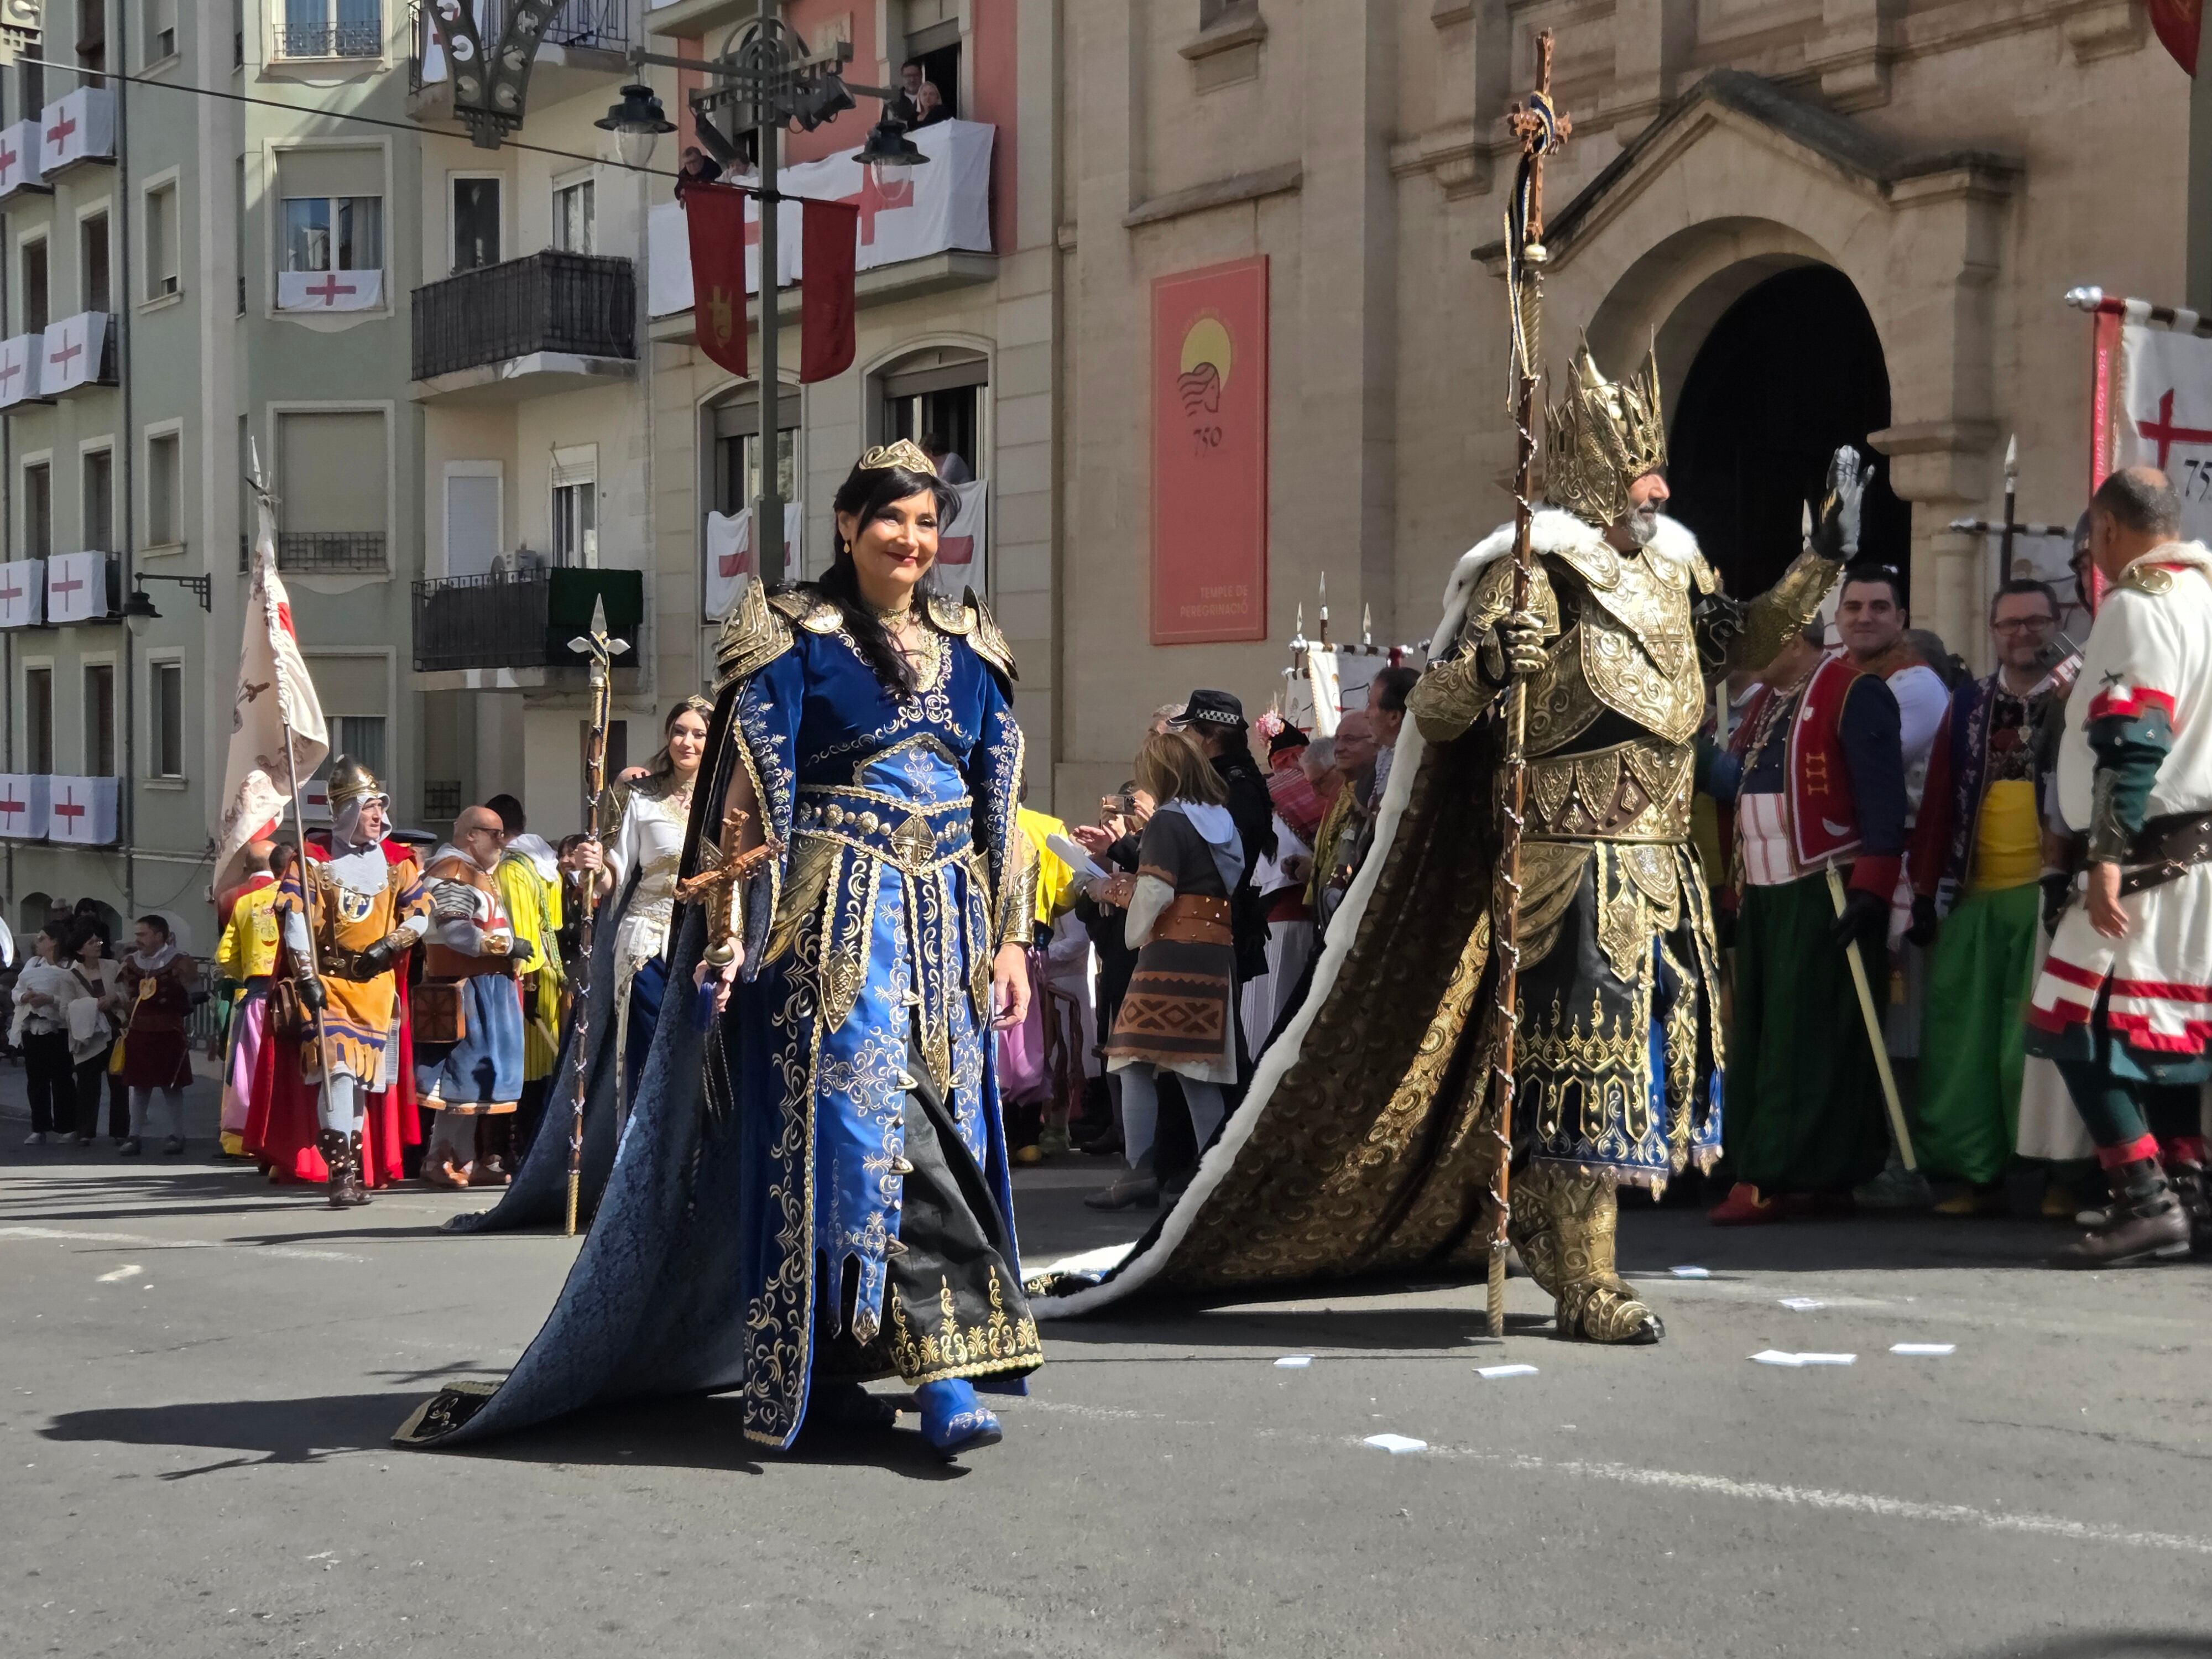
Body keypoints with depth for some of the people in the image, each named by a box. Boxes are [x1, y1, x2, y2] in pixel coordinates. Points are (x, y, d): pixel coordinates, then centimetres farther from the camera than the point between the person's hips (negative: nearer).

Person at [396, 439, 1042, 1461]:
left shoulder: (972, 651, 13)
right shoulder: (793, 639, -1)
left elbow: (1003, 805, 14)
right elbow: (749, 792, -6)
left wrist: (1010, 936, 8)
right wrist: (729, 932, -13)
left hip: (946, 917, 6)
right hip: (836, 913, -6)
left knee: (943, 1122, 2)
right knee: (871, 1121, -13)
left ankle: (823, 1364, 9)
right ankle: (943, 1365, -11)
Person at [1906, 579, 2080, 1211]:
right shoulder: (1967, 704, 13)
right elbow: (1939, 799, 11)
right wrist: (1925, 892, 6)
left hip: (2047, 893, -4)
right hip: (1972, 896, 4)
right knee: (1964, 1039, 4)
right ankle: (1977, 1175, 11)